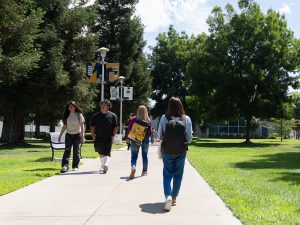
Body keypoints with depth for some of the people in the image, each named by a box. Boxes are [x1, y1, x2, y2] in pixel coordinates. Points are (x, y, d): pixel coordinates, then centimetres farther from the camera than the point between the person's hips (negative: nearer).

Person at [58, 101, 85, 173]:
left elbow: (82, 126, -4)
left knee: (76, 151, 2)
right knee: (67, 150, -11)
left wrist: (82, 136, -12)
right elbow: (64, 126, 11)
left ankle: (75, 166, 9)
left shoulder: (79, 115, -1)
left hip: (77, 134, -2)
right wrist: (60, 135, 7)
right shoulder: (67, 115, 8)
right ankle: (65, 166, -20)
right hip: (69, 135, 2)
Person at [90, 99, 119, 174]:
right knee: (101, 153, 15)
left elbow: (116, 127, 1)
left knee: (107, 153, -14)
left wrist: (113, 136, -8)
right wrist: (93, 135, -1)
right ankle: (103, 165, 32)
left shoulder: (113, 116, 0)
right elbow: (92, 126, 10)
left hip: (108, 138, -3)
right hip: (98, 138, 4)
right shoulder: (96, 116, 7)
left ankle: (105, 165, -26)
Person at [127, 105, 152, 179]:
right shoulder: (148, 121, -7)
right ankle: (144, 171, 21)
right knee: (145, 155, 14)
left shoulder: (133, 120, -8)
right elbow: (150, 132, -3)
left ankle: (133, 167, -25)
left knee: (134, 156, 1)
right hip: (145, 139, 1)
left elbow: (129, 130, -5)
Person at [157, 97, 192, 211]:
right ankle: (174, 197, 25)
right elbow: (189, 138, -5)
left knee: (167, 174, 7)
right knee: (178, 174, 15)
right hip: (181, 151, 1)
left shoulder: (164, 118, -9)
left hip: (167, 150, 0)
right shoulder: (186, 119, -9)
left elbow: (159, 135, -2)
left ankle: (168, 196, -14)